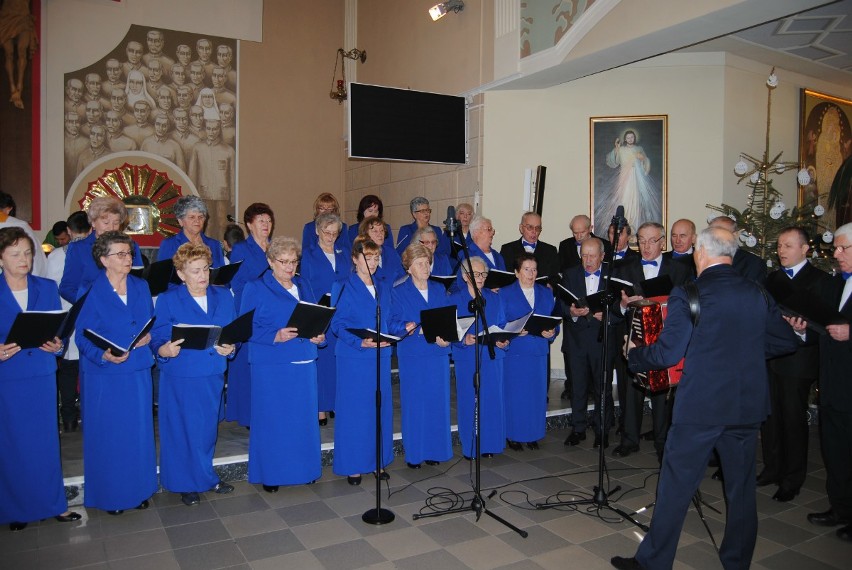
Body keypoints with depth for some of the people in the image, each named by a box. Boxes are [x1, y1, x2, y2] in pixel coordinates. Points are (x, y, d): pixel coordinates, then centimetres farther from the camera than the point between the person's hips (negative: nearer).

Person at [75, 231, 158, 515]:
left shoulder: (141, 287, 6)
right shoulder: (93, 293, -9)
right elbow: (82, 336, -9)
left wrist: (149, 336, -8)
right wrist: (104, 355, -25)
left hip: (138, 372, 4)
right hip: (105, 375, -4)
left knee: (139, 432, 10)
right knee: (107, 435, 5)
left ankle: (138, 488, 26)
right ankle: (109, 494, 21)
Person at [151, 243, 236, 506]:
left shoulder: (224, 297, 7)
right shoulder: (167, 300, -3)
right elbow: (157, 340, -6)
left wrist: (230, 348, -14)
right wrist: (165, 350, -28)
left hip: (213, 375, 4)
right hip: (180, 377, -3)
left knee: (208, 427, 14)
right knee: (182, 429, 5)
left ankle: (205, 477, 32)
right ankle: (187, 484, 21)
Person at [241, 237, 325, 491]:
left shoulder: (303, 287, 15)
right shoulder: (255, 289, -2)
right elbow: (247, 328, -9)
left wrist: (320, 336, -4)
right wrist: (275, 336, -23)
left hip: (304, 365, 5)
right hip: (271, 367, -5)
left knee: (305, 419, 10)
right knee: (272, 420, 1)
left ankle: (303, 468, 25)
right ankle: (270, 473, 16)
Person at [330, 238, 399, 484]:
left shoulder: (384, 288, 14)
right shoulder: (345, 288, -4)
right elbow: (338, 324, -9)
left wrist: (393, 334, -5)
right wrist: (360, 342, -22)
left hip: (381, 355, 6)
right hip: (353, 358, -5)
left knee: (381, 408, 10)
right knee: (354, 410, 0)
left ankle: (379, 460, 23)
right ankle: (352, 466, 12)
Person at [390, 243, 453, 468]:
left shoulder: (439, 289, 13)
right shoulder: (399, 292, 0)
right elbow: (395, 324, -10)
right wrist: (427, 332, -21)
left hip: (438, 355, 4)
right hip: (412, 355, -3)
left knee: (437, 403, 6)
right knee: (414, 404, 1)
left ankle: (434, 450, 19)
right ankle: (414, 453, 13)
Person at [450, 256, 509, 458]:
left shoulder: (494, 298, 10)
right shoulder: (455, 299, -1)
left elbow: (502, 326, 10)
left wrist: (503, 341, -9)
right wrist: (463, 339, -23)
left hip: (492, 357, 3)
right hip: (467, 358, -3)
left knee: (492, 400, 5)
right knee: (469, 401, 1)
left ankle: (489, 444, 19)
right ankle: (470, 447, 14)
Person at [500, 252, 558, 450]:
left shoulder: (546, 293, 12)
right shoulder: (505, 294, 1)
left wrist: (551, 332, -10)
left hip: (539, 352, 4)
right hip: (514, 351, -3)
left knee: (537, 394, 6)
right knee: (515, 394, 0)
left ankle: (533, 434, 20)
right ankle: (513, 435, 12)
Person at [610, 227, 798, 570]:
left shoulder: (688, 294, -12)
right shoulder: (757, 294, 3)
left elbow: (668, 353, -13)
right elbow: (787, 342, 9)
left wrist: (633, 355, 4)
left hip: (700, 406, -5)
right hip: (748, 405, 5)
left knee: (676, 486, 6)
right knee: (742, 488, 18)